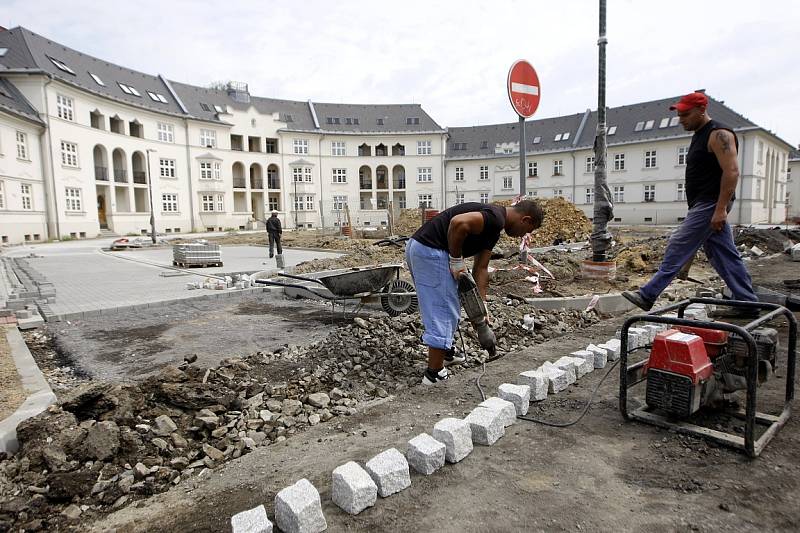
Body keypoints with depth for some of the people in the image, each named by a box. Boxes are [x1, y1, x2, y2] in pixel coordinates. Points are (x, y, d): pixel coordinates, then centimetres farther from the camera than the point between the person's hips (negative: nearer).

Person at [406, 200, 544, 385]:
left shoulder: (493, 228, 19)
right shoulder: (496, 218, -12)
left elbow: (480, 268, 20)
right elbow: (458, 222, -29)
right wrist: (457, 260, -16)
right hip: (431, 251, -11)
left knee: (450, 309, 26)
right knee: (444, 314, -1)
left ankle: (446, 353, 43)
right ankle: (434, 373, 8)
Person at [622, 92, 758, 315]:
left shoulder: (719, 135, -12)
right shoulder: (700, 135, 19)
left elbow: (732, 172, -20)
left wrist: (720, 209, -24)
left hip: (710, 205, -10)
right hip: (703, 205, 10)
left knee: (678, 249, -10)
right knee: (725, 256, 11)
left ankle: (648, 296, -7)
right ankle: (748, 304, 17)